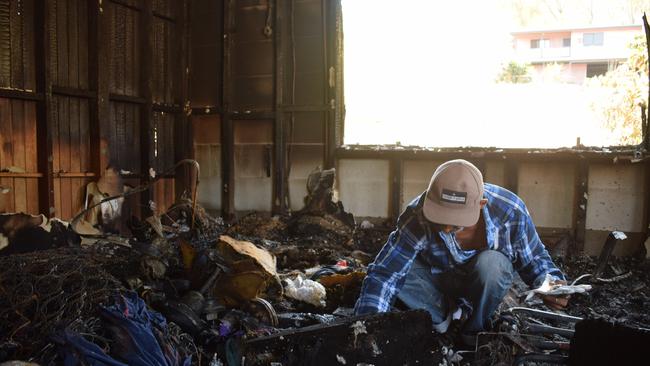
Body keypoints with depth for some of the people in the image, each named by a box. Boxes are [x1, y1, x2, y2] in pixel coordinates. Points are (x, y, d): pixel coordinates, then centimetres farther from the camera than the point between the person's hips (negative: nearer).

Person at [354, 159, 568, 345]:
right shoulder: (417, 218, -32)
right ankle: (441, 314, -1)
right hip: (438, 280, 0)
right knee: (396, 267, -30)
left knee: (491, 263, -36)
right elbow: (382, 276, -34)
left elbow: (533, 258, -11)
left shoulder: (510, 210, -28)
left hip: (486, 281, 0)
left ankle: (476, 329, -7)